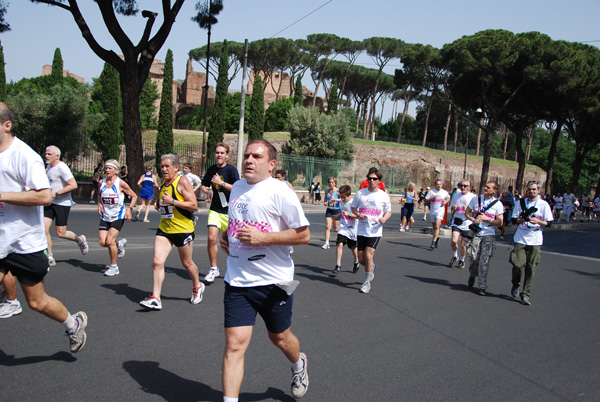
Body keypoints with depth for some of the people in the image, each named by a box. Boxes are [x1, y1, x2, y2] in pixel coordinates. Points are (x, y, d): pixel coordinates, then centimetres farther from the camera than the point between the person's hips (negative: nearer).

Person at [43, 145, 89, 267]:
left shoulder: (61, 167, -16)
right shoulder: (49, 167, 11)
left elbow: (73, 185, -23)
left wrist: (55, 194, -22)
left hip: (62, 204, -7)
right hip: (50, 203, 7)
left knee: (61, 233, -3)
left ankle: (80, 240, 28)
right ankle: (50, 258, 3)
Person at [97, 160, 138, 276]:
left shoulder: (121, 183, -9)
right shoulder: (102, 182, 4)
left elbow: (134, 196, 0)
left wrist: (129, 209, -12)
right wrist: (99, 204, 6)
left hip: (118, 216, -5)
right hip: (105, 216, 5)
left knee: (109, 241, -13)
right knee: (102, 242, -4)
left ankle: (114, 267, 5)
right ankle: (120, 243, 29)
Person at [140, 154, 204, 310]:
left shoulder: (183, 181, -12)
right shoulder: (163, 182, 11)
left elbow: (194, 205, -18)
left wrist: (172, 201, -24)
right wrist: (158, 204, 6)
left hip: (183, 229, -6)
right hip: (164, 228, 6)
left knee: (187, 263, 10)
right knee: (157, 261, -7)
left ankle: (197, 287, 36)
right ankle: (155, 298, -2)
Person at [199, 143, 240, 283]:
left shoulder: (231, 170, -9)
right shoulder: (211, 169, 7)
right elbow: (203, 185, 22)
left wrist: (221, 183, -24)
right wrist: (207, 192, 1)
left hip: (229, 211, -3)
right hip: (215, 210, 3)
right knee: (211, 239, -11)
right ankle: (213, 269, 5)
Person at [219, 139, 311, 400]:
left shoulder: (279, 191, -13)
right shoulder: (237, 187, 8)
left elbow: (304, 235, -14)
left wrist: (262, 237, -22)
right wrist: (226, 236, 5)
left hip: (273, 281, -4)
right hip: (237, 280, 4)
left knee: (279, 338, 17)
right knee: (234, 343, -4)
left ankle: (299, 363, 50)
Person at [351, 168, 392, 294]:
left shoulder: (384, 196, -1)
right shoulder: (360, 193, 2)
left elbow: (388, 212, 10)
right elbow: (353, 207, 13)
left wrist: (384, 219, -12)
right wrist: (357, 214, -9)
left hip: (375, 231, -2)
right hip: (361, 230, 3)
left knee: (368, 256, -13)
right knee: (361, 258, 5)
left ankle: (367, 282, 4)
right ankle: (371, 267, 40)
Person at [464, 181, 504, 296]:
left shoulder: (498, 204, 0)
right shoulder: (476, 199, 4)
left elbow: (500, 223, 0)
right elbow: (466, 213, 11)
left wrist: (487, 219, -13)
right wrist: (474, 219, -8)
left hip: (489, 236, -1)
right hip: (475, 234, 1)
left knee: (484, 261, -8)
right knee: (473, 259, 0)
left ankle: (482, 286, 3)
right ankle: (472, 276, 32)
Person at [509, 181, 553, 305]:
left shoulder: (544, 204, 4)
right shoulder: (521, 202, 7)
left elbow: (549, 223, 3)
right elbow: (514, 220, 8)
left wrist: (538, 221, -15)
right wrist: (523, 219, -12)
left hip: (535, 240, 0)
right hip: (520, 239, 0)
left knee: (531, 268, -2)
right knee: (518, 264, -9)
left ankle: (526, 295, 6)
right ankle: (515, 285, 20)